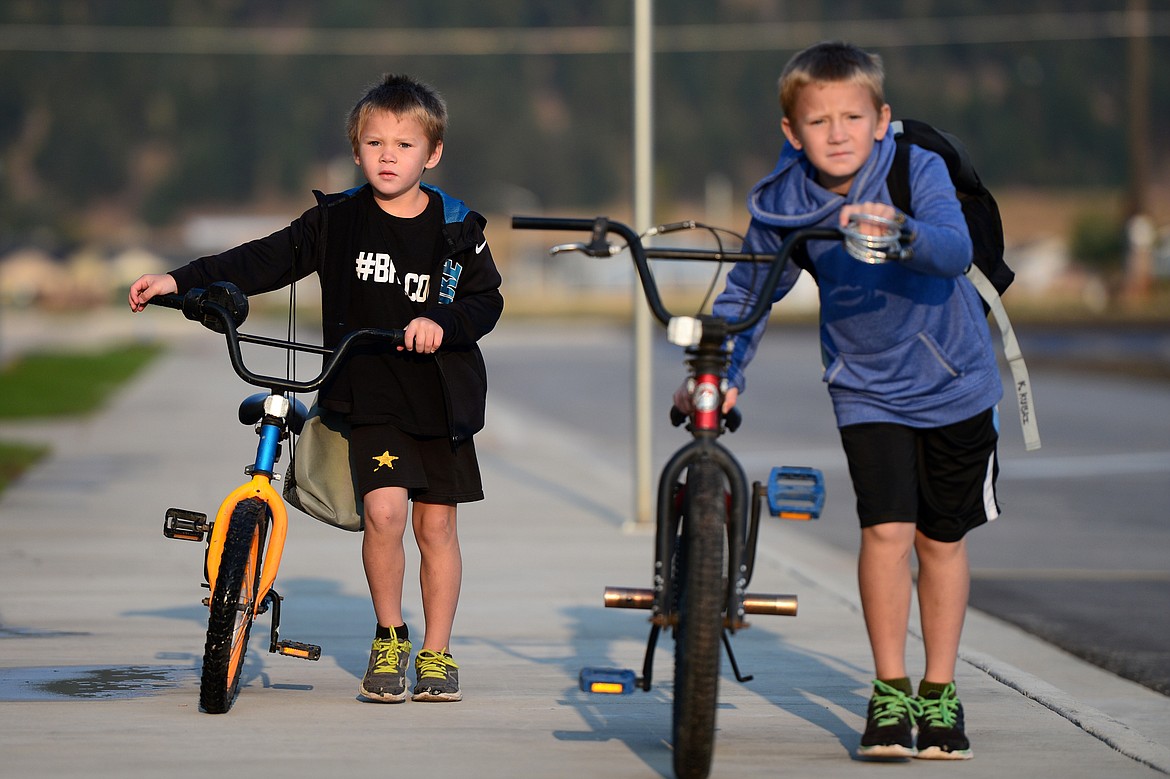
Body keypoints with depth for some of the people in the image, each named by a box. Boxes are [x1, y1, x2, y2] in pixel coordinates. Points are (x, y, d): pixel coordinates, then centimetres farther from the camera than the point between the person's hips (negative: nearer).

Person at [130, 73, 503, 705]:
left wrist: (444, 323, -22)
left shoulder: (457, 229, 0)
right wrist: (182, 281, -11)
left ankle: (436, 654, 19)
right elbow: (265, 260, -2)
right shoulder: (337, 221, 1)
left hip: (440, 395, 1)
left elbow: (487, 300, -1)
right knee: (384, 508, -18)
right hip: (367, 396, -1)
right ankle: (388, 638, 3)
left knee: (435, 524, 4)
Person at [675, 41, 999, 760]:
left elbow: (956, 250, -34)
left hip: (953, 383, 0)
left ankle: (940, 692, 24)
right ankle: (889, 691, 2)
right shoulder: (783, 207, -12)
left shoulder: (918, 172, -18)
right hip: (867, 389, 1)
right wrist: (722, 374, -9)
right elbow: (747, 294, 2)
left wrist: (900, 230, -53)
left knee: (942, 539, 8)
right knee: (887, 530, -14)